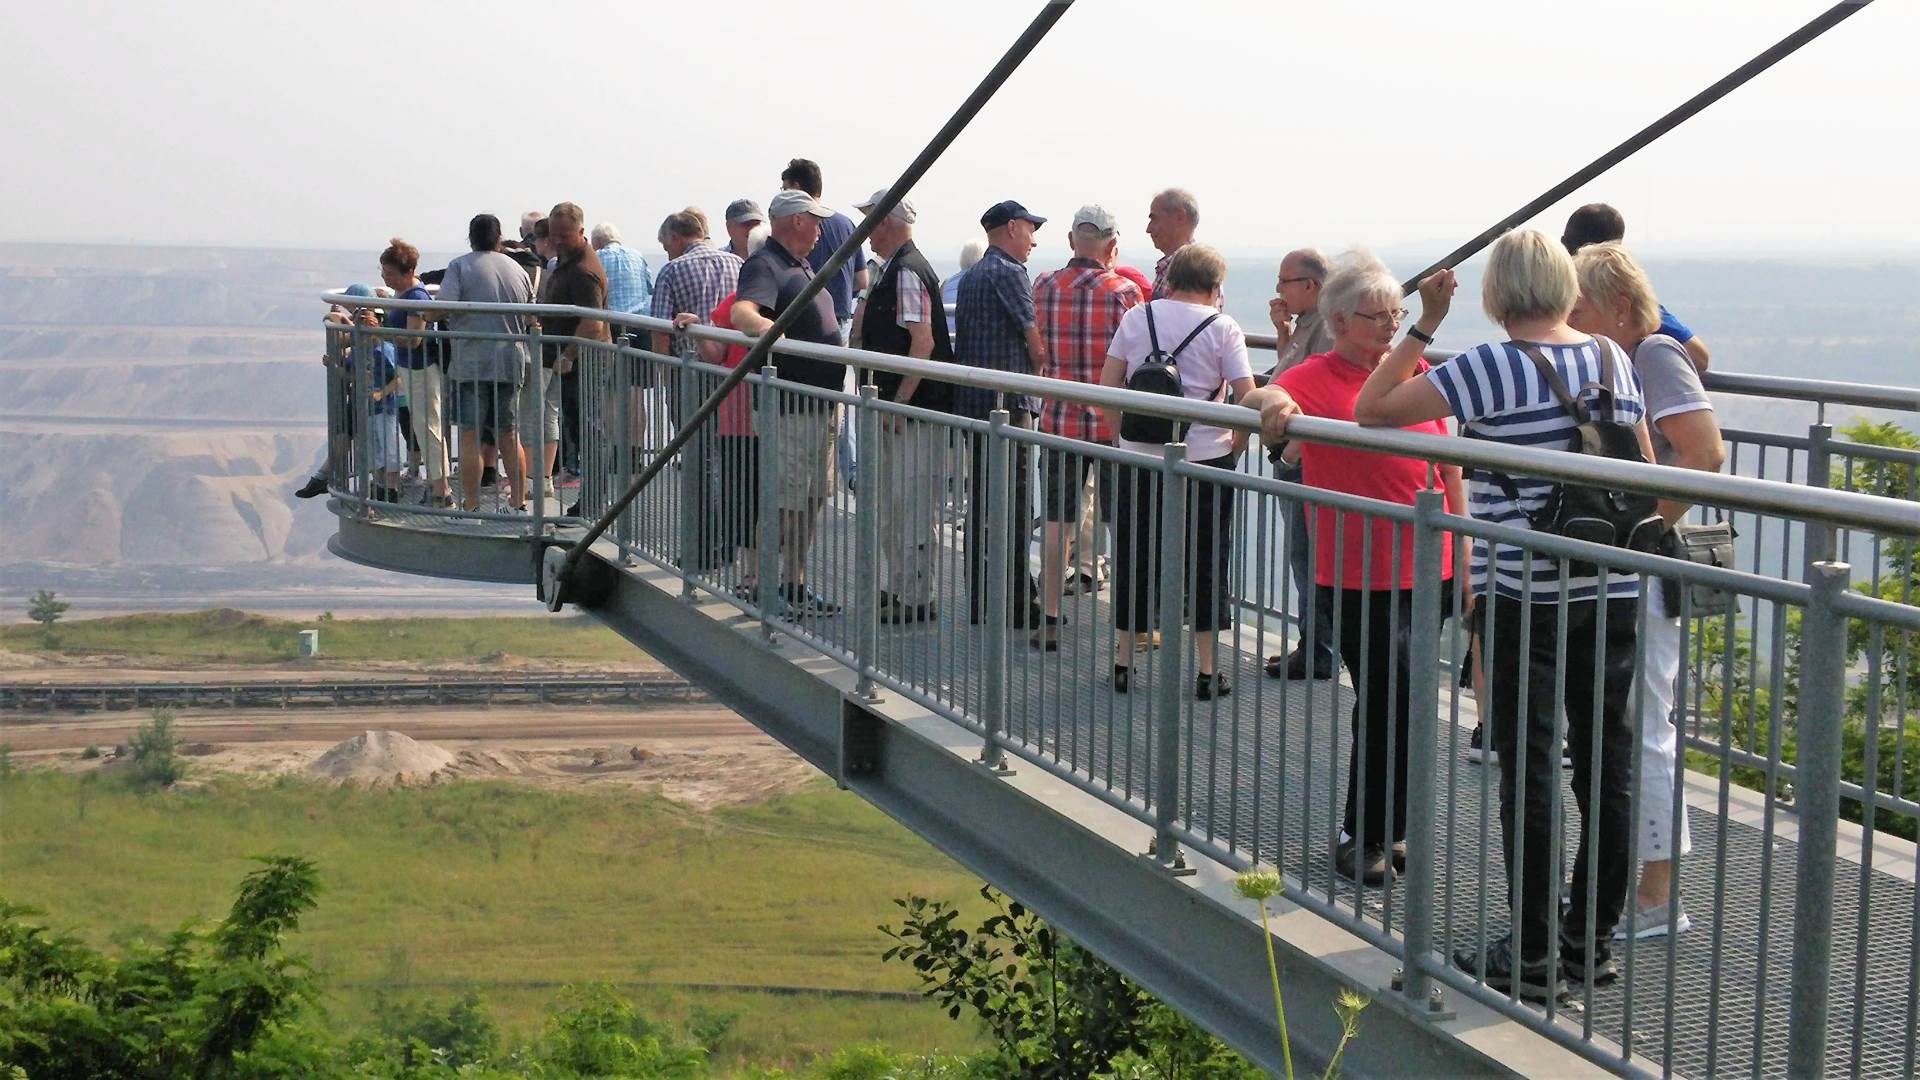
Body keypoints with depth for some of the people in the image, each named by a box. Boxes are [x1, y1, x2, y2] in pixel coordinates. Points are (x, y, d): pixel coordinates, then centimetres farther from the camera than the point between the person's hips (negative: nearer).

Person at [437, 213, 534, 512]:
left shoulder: (460, 266, -3)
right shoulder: (518, 270, 11)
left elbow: (445, 306, -15)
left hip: (471, 363, -4)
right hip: (510, 363, 4)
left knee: (470, 436, -1)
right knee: (509, 436, 11)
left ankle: (471, 505, -2)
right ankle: (519, 502, 14)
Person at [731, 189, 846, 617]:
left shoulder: (799, 266, 18)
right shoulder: (764, 266, -14)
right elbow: (741, 311, -33)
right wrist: (759, 324, -55)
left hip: (818, 403, 10)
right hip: (788, 407, -10)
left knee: (812, 501, 14)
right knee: (784, 504, -8)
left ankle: (794, 585, 23)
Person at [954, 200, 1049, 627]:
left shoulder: (970, 276, 18)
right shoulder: (1009, 272, -9)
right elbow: (1036, 344, -12)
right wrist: (1038, 371, 7)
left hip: (970, 400, 9)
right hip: (1007, 400, -9)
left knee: (979, 500, 12)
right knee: (1014, 503, -6)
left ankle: (978, 599, 16)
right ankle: (1017, 601, -5)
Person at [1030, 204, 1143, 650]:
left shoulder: (1044, 287, 0)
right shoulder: (1125, 291, -11)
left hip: (1059, 420, 3)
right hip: (1114, 422, -3)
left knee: (1056, 522, 9)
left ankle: (1050, 621, 13)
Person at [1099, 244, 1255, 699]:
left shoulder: (1136, 318, 3)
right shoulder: (1222, 328, -4)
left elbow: (1106, 388, 4)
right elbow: (1248, 397, -10)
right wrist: (1236, 443, 5)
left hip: (1139, 459, 2)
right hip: (1205, 459, -2)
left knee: (1134, 556, 12)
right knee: (1205, 560, 7)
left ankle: (1124, 661, 19)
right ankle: (1207, 671, 10)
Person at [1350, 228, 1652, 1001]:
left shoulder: (1494, 367, -12)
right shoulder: (1615, 359, 7)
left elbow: (1371, 411, -11)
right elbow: (1647, 474, 14)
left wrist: (1425, 325, -2)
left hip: (1523, 596, -6)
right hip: (1613, 591, 6)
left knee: (1529, 770, 1)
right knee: (1607, 766, 11)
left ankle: (1532, 958, 7)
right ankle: (1593, 941, 23)